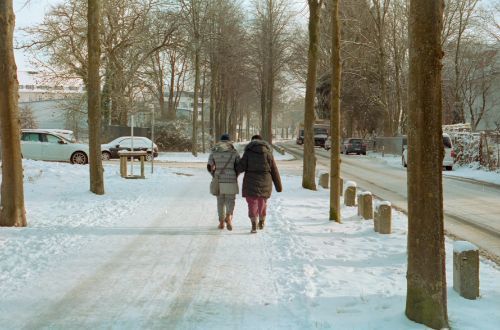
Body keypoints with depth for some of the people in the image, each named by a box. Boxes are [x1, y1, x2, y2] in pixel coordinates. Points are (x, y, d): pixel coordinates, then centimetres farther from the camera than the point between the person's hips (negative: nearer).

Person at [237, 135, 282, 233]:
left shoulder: (248, 151, -3)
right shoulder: (268, 152, 2)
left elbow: (241, 166, -10)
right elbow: (274, 170, 2)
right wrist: (278, 185, 8)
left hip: (251, 181, -2)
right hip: (265, 181, 2)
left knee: (252, 203, 1)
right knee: (262, 201, 20)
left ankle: (254, 225, -15)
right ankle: (261, 222, 35)